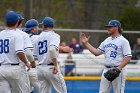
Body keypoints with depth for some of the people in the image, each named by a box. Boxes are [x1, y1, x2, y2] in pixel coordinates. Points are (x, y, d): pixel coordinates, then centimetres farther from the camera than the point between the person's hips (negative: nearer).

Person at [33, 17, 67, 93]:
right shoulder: (54, 35, -6)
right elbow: (52, 49, -25)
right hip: (50, 68, -6)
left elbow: (35, 56, 12)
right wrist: (55, 65, -21)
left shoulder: (38, 38, 12)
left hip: (40, 68, 6)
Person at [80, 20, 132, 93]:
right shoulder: (106, 41, 14)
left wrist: (119, 68, -24)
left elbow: (128, 57, -15)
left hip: (118, 70, -7)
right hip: (106, 70, 7)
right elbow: (96, 52, 14)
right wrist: (86, 43, 8)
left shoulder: (123, 41, -9)